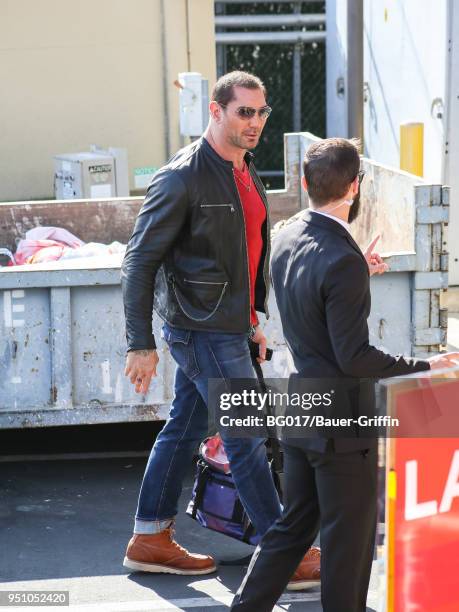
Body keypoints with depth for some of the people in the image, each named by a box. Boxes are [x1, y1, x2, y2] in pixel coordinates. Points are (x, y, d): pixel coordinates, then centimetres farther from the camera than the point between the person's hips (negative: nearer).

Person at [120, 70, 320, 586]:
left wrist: (252, 321, 25)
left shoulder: (245, 171, 11)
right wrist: (140, 343, -18)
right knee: (247, 437, -5)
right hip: (202, 329, -9)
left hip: (226, 324, 9)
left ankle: (149, 540, 25)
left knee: (185, 428, 15)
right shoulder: (183, 177, -17)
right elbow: (140, 261, -16)